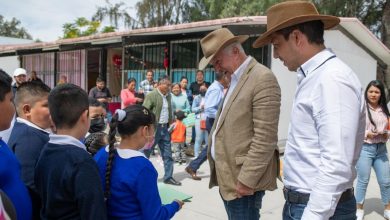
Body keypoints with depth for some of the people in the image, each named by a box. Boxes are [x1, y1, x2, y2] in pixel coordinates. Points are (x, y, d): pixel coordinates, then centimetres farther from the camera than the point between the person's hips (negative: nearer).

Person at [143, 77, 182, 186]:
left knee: (168, 155, 9)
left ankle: (168, 177, 19)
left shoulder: (168, 95, 11)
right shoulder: (151, 95, -10)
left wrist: (171, 122, 12)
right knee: (145, 153, 4)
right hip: (153, 127, -7)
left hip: (164, 128, 7)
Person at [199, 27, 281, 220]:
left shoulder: (263, 78, -14)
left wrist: (247, 180, -19)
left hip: (243, 179, -9)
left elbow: (265, 139, -20)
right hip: (227, 177, 9)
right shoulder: (235, 79, 15)